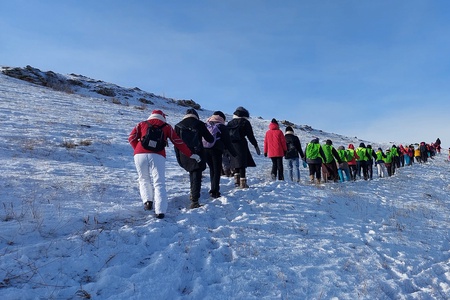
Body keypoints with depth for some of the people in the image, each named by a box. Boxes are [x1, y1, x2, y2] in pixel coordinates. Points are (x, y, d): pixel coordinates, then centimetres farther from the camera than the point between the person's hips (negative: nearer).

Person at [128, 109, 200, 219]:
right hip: (157, 156, -2)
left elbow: (132, 137, 10)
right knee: (159, 183, -1)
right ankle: (160, 211, -10)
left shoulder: (142, 124, 24)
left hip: (140, 155, 2)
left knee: (144, 179, 21)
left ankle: (147, 201, 3)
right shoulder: (166, 126, 20)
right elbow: (178, 142, 16)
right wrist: (190, 155, 20)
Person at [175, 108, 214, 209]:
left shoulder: (178, 126, 5)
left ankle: (192, 192, 29)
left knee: (192, 173, 26)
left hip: (184, 156, 3)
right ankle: (194, 201, -8)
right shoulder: (199, 124, -2)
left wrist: (179, 158, 11)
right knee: (196, 176, -2)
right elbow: (210, 139, 2)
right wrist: (212, 138, 26)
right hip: (197, 154, -3)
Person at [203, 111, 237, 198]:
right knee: (217, 171, 2)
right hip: (216, 150, -5)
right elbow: (227, 142, 0)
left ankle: (213, 189, 21)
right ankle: (214, 191, -3)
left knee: (212, 170, 17)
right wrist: (234, 154, 5)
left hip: (204, 149, 5)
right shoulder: (222, 127, 3)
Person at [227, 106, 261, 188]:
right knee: (242, 163, -3)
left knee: (235, 163, 16)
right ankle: (243, 182, -5)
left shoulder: (230, 122, 16)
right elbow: (250, 135, -3)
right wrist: (256, 146, 2)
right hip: (241, 144, -5)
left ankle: (237, 180, 15)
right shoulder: (245, 122, 1)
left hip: (230, 145, 5)